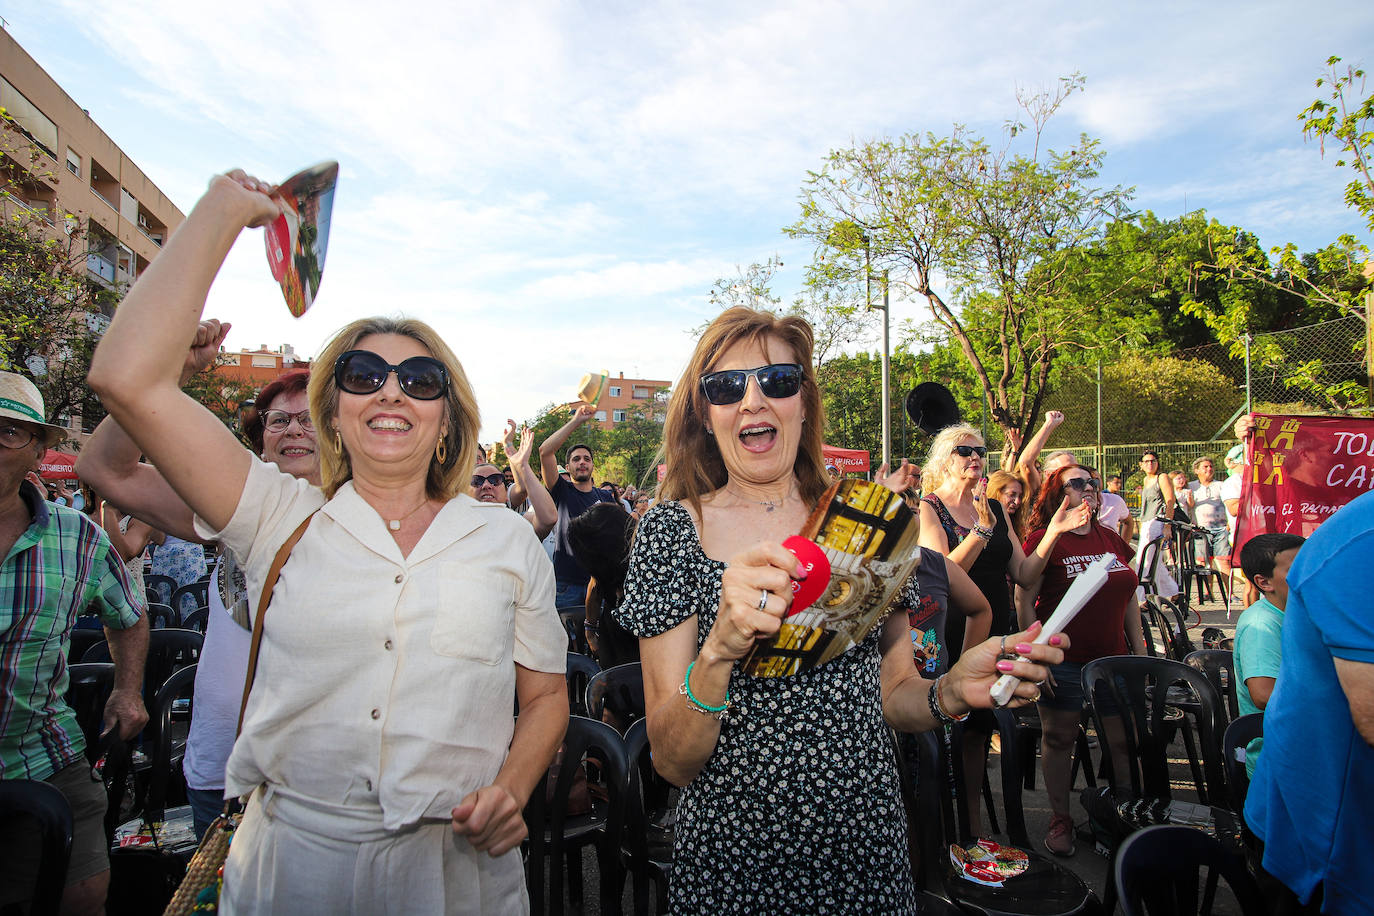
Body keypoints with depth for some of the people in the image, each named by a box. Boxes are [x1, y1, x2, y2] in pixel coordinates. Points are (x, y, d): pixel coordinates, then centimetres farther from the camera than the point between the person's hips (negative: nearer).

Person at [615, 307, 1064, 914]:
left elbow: (891, 693, 5)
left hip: (869, 844, 2)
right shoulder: (672, 531, -11)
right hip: (733, 866, -2)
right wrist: (720, 649, -31)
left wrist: (953, 692, -15)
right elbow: (672, 762, -14)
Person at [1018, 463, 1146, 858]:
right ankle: (1060, 819, 21)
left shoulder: (1112, 539, 11)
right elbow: (1025, 603, -9)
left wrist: (1140, 653, 14)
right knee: (1059, 739, 5)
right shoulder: (1044, 540, -7)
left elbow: (1130, 600, 17)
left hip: (1113, 660, 5)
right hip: (1063, 662, -5)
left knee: (1124, 741, 8)